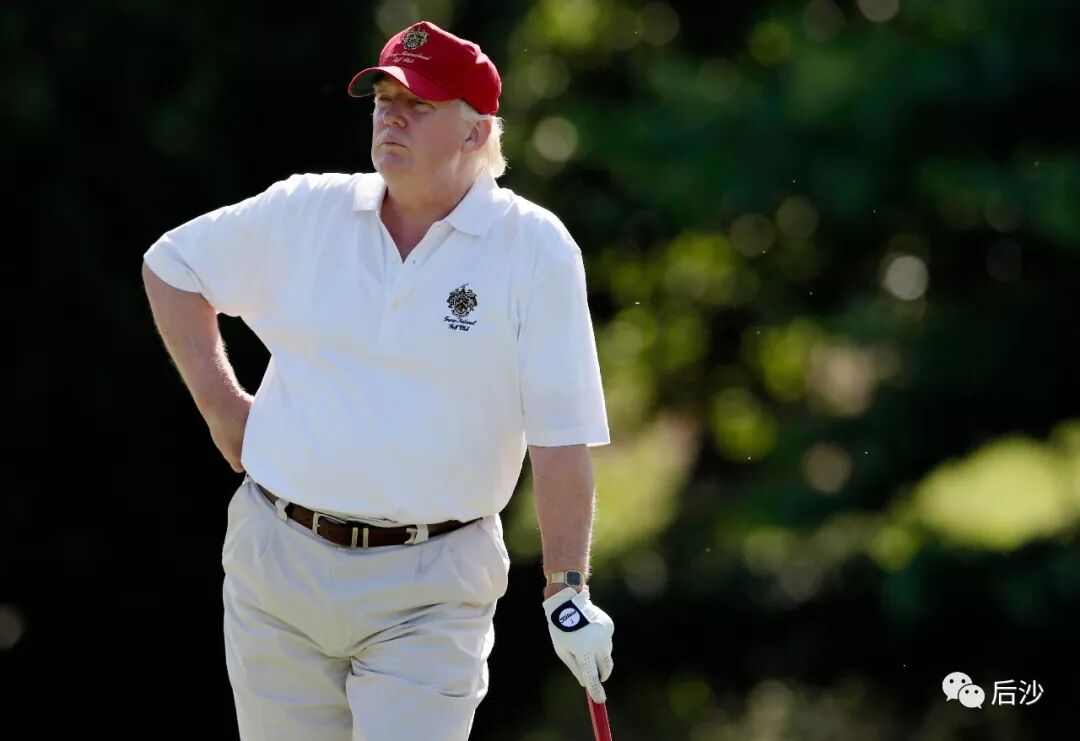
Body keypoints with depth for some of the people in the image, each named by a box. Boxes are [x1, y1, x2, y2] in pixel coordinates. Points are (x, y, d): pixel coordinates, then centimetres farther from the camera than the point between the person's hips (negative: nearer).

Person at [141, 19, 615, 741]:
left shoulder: (535, 247, -5)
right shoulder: (305, 210, 4)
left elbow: (562, 436, -7)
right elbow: (171, 265, 19)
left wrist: (568, 591, -11)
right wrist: (220, 405, 12)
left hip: (429, 589, -3)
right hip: (277, 567, 3)